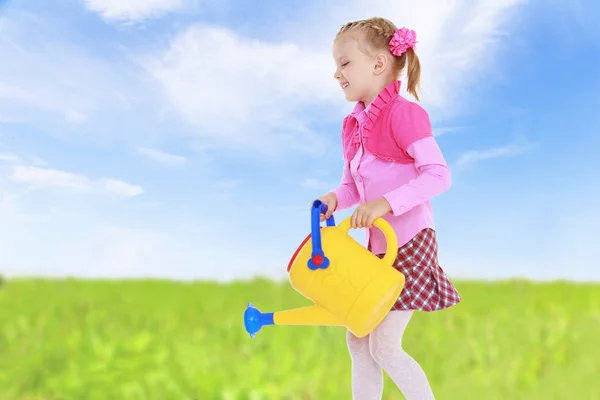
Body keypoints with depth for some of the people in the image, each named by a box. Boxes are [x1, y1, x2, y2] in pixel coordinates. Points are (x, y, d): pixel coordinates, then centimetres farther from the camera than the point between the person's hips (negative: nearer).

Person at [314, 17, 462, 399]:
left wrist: (385, 203, -30)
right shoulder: (353, 124, 10)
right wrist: (335, 199, -7)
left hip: (410, 241, -8)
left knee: (384, 346, -7)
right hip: (377, 246, 9)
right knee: (358, 341, 11)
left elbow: (439, 174, -22)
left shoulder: (403, 112, -15)